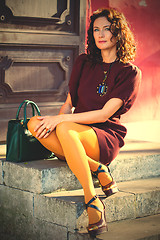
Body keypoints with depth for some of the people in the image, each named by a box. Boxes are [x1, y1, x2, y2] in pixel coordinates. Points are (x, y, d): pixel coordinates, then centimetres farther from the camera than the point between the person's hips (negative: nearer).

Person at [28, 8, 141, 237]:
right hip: (77, 131, 5)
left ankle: (93, 201, -30)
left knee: (65, 130, -37)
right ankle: (98, 169, -21)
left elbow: (104, 114, -12)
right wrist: (55, 120, -8)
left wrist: (61, 120, -21)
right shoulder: (84, 62, 13)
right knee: (34, 123, -25)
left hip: (107, 136, -5)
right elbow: (69, 103, 14)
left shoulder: (130, 72, -3)